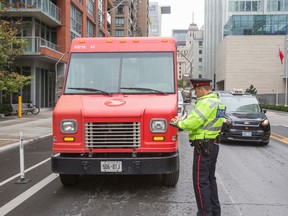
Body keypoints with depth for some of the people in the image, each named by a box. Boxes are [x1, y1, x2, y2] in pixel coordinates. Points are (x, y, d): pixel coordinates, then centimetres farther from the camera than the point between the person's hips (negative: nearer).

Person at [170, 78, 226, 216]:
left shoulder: (206, 103, -19)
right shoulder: (216, 101, 15)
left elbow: (193, 122, -24)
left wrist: (179, 123, -5)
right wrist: (182, 121, 5)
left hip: (203, 146, -11)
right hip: (213, 145, 11)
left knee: (200, 181, -3)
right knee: (210, 178, 19)